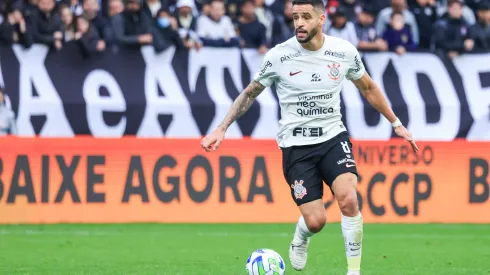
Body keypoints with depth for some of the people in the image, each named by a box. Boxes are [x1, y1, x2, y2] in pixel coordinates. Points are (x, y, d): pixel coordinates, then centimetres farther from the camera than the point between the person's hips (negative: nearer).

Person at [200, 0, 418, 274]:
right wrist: (221, 129, -2)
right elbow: (250, 94, 4)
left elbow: (368, 88, 13)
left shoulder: (344, 52, -5)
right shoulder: (278, 57, -10)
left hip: (333, 138, 1)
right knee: (315, 221, -8)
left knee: (348, 199, -25)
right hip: (296, 145, -1)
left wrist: (397, 124, 16)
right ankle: (300, 241, 31)